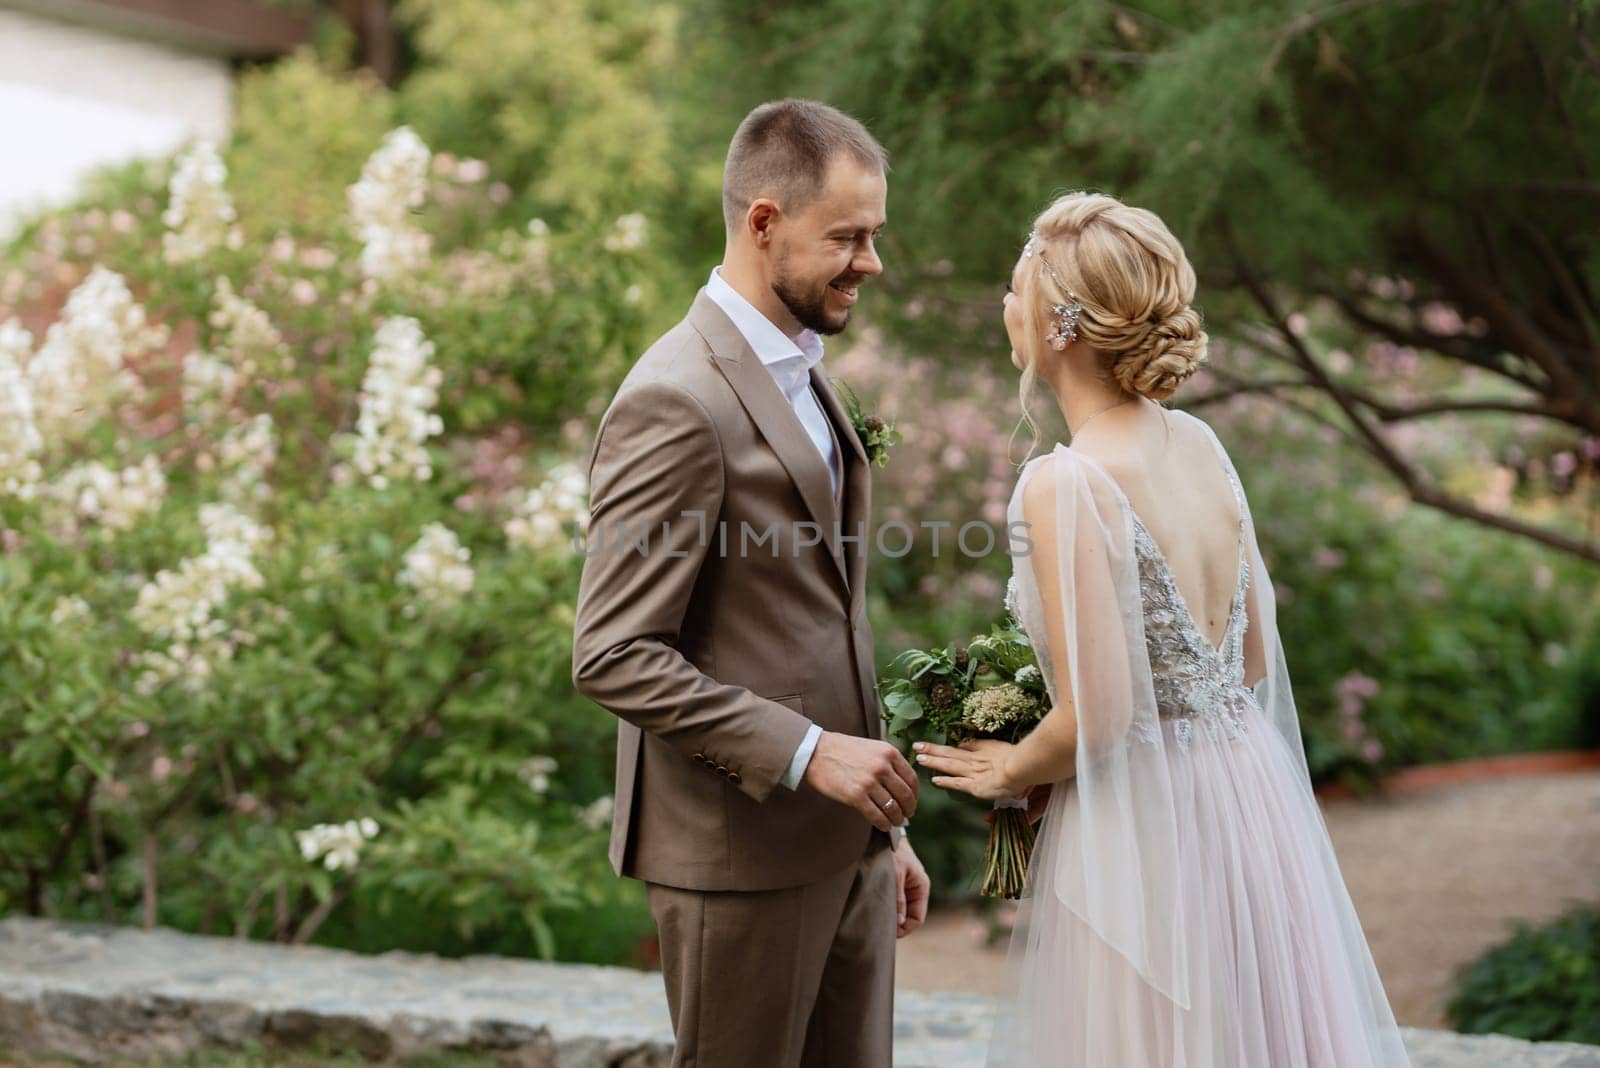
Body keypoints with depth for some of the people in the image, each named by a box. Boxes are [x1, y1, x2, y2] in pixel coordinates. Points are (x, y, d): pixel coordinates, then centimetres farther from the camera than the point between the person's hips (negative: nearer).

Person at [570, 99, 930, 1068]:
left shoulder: (804, 377, 13)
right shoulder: (676, 403, -17)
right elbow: (613, 657, -20)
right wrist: (807, 752, -22)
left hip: (843, 843, 8)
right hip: (742, 852, -8)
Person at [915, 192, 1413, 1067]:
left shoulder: (1064, 485, -20)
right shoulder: (1200, 446, 3)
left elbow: (1096, 716, -21)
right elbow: (1254, 658, 11)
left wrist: (1012, 773, -2)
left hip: (1142, 826, -7)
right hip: (1251, 797, 7)